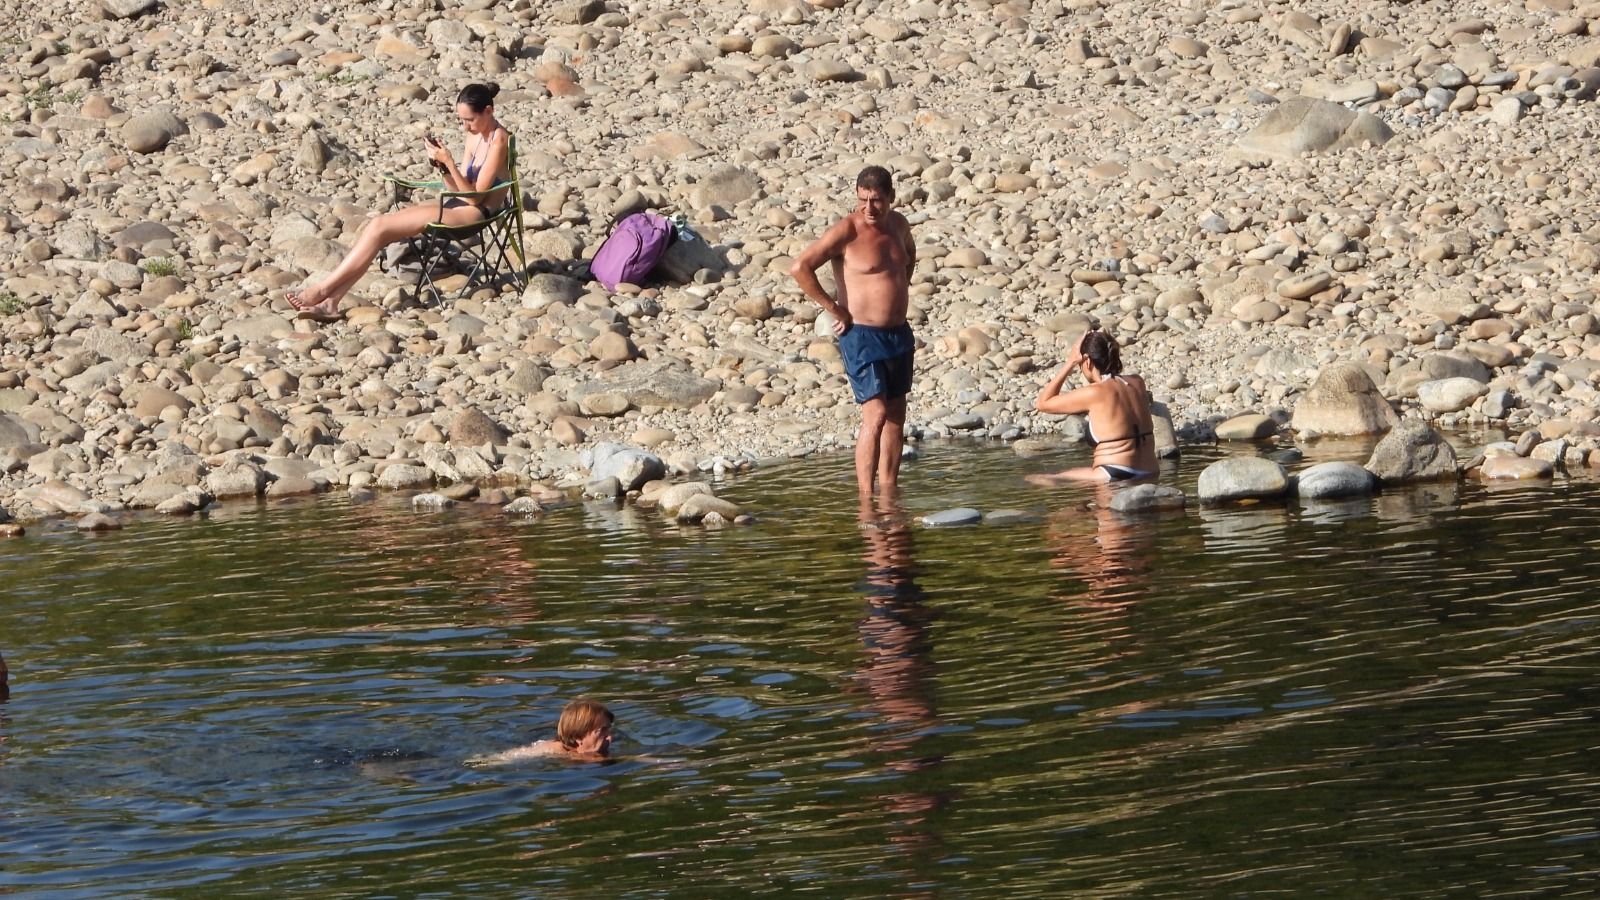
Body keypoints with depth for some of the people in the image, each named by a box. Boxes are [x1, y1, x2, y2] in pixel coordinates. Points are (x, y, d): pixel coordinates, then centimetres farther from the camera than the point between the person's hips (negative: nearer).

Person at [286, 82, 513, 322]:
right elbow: (460, 191, 12)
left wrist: (449, 162, -22)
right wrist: (442, 167, -5)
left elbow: (474, 196, -16)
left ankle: (323, 290, -14)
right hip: (459, 207, 9)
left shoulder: (498, 141, -13)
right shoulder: (474, 136, 13)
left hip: (475, 214, -9)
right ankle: (331, 301, -17)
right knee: (378, 226, -9)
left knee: (380, 227, -18)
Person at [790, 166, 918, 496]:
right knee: (876, 414, -16)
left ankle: (889, 490, 20)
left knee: (896, 416, 11)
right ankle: (865, 496, -13)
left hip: (899, 334, 7)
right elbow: (800, 267, -24)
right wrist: (833, 308, -17)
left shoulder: (898, 224, 7)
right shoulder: (846, 231, -15)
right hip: (861, 336, -7)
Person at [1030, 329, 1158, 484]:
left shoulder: (1095, 393, -12)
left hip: (1114, 478, -8)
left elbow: (1043, 404, 0)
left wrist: (1070, 363, 1)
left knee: (1034, 482, -8)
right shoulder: (1137, 383, 6)